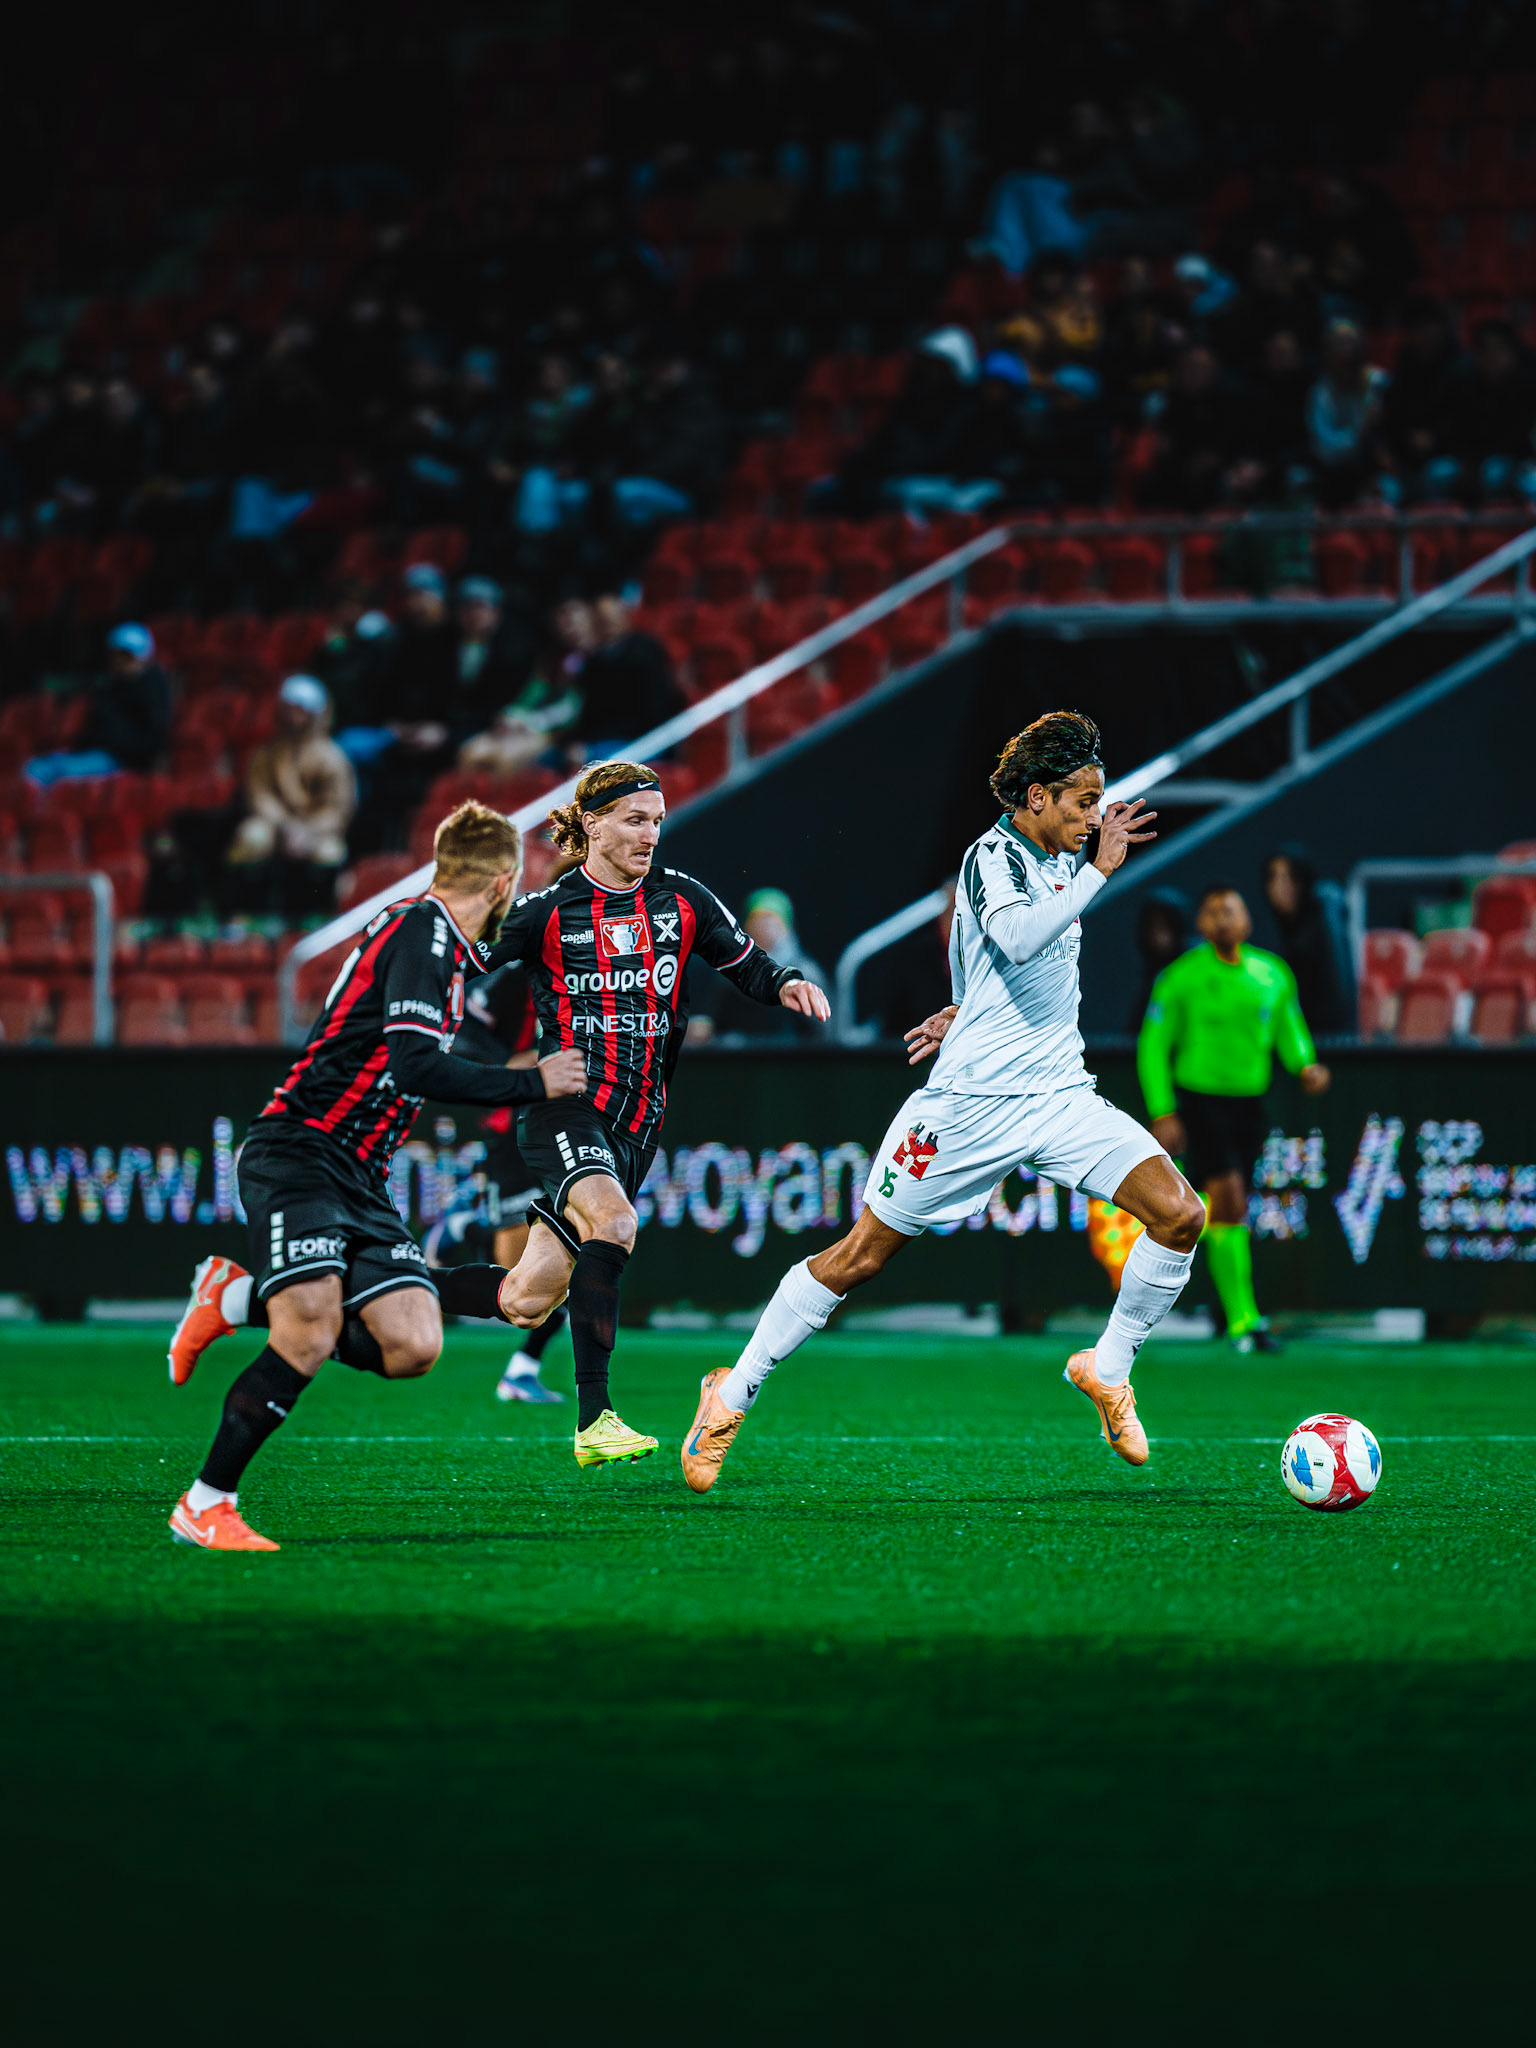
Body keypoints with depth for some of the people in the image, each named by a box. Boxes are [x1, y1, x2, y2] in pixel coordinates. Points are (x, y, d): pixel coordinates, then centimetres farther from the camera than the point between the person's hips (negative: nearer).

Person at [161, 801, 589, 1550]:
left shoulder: (439, 938, 17)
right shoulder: (422, 932, -12)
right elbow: (417, 1067, -23)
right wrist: (533, 1083, -15)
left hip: (358, 1178, 9)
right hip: (295, 1155, -9)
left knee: (413, 1347, -8)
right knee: (309, 1340, -24)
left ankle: (238, 1300, 10)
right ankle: (204, 1506, -11)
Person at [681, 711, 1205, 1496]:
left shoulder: (1063, 862, 11)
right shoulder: (992, 856, -12)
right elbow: (1016, 937, -34)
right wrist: (1100, 871, -29)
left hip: (1059, 1094, 7)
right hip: (974, 1100, -7)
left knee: (1178, 1214, -11)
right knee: (861, 1256, 0)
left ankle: (1108, 1370, 8)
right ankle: (733, 1393, 15)